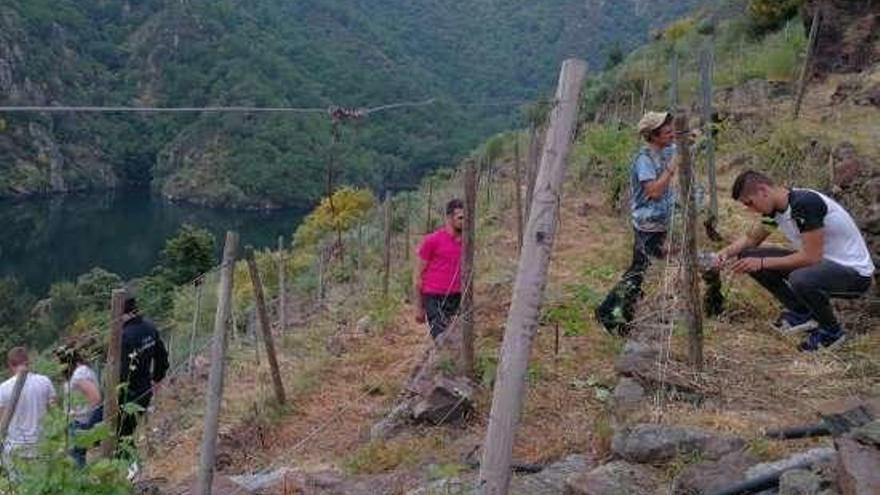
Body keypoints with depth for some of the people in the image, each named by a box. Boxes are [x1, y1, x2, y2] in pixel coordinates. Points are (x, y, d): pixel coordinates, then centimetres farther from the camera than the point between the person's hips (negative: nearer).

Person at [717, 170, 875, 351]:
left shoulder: (805, 203, -27)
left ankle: (832, 331, -9)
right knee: (748, 256, -2)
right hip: (822, 262, 8)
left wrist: (762, 263, -25)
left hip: (856, 272, -8)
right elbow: (751, 238, 15)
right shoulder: (775, 207, 0)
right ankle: (800, 313, 8)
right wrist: (728, 251, -5)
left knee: (801, 279, -40)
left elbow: (811, 256, -29)